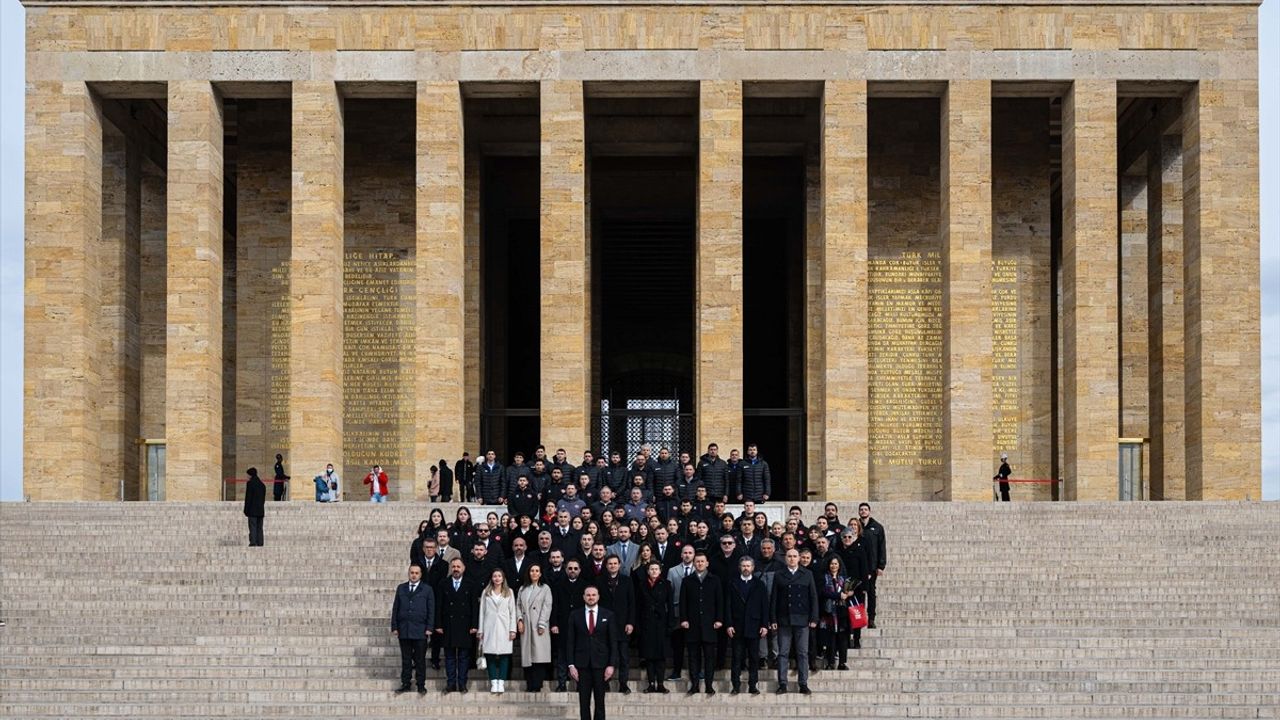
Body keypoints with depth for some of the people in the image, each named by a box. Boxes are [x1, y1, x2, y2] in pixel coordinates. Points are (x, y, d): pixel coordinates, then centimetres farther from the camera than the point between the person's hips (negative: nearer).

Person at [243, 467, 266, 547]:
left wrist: (246, 510, -8)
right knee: (259, 527, 7)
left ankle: (253, 542, -14)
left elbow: (248, 497, -10)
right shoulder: (262, 484, 13)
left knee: (252, 526, -7)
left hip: (252, 510, -6)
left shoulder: (250, 483, -8)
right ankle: (260, 542, 4)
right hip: (261, 510, 6)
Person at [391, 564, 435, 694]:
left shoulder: (427, 589, 4)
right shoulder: (401, 588, 11)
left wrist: (429, 628, -5)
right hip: (404, 630, 2)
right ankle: (405, 684, 11)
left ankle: (421, 685, 7)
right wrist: (394, 627, 3)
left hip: (420, 630, -2)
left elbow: (431, 610, 2)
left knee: (420, 659, 1)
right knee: (406, 659, 6)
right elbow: (395, 608, 10)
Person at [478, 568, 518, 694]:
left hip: (504, 628, 0)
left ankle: (501, 682, -5)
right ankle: (493, 682, -2)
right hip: (489, 628, 0)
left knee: (504, 655, -5)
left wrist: (512, 629, -1)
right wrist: (480, 630, 4)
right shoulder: (486, 593, 11)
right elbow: (482, 612, 9)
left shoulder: (509, 592, 11)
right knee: (490, 655, -4)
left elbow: (512, 612, 7)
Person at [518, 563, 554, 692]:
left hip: (539, 627, -4)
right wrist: (519, 620, -1)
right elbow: (518, 605, 15)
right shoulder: (523, 589, 19)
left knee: (539, 656, -12)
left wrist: (542, 625, -9)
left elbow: (547, 607, -1)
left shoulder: (545, 588, 8)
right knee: (527, 656, -1)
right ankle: (529, 685, 1)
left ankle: (537, 686, -14)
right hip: (525, 627, 4)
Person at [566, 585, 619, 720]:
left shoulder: (608, 616, 5)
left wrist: (611, 665, -5)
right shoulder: (575, 616, 6)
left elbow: (613, 642, 3)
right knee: (584, 702, 1)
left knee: (599, 701, 2)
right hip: (582, 664, 0)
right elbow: (570, 642, 4)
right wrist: (571, 665, -4)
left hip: (601, 664, 0)